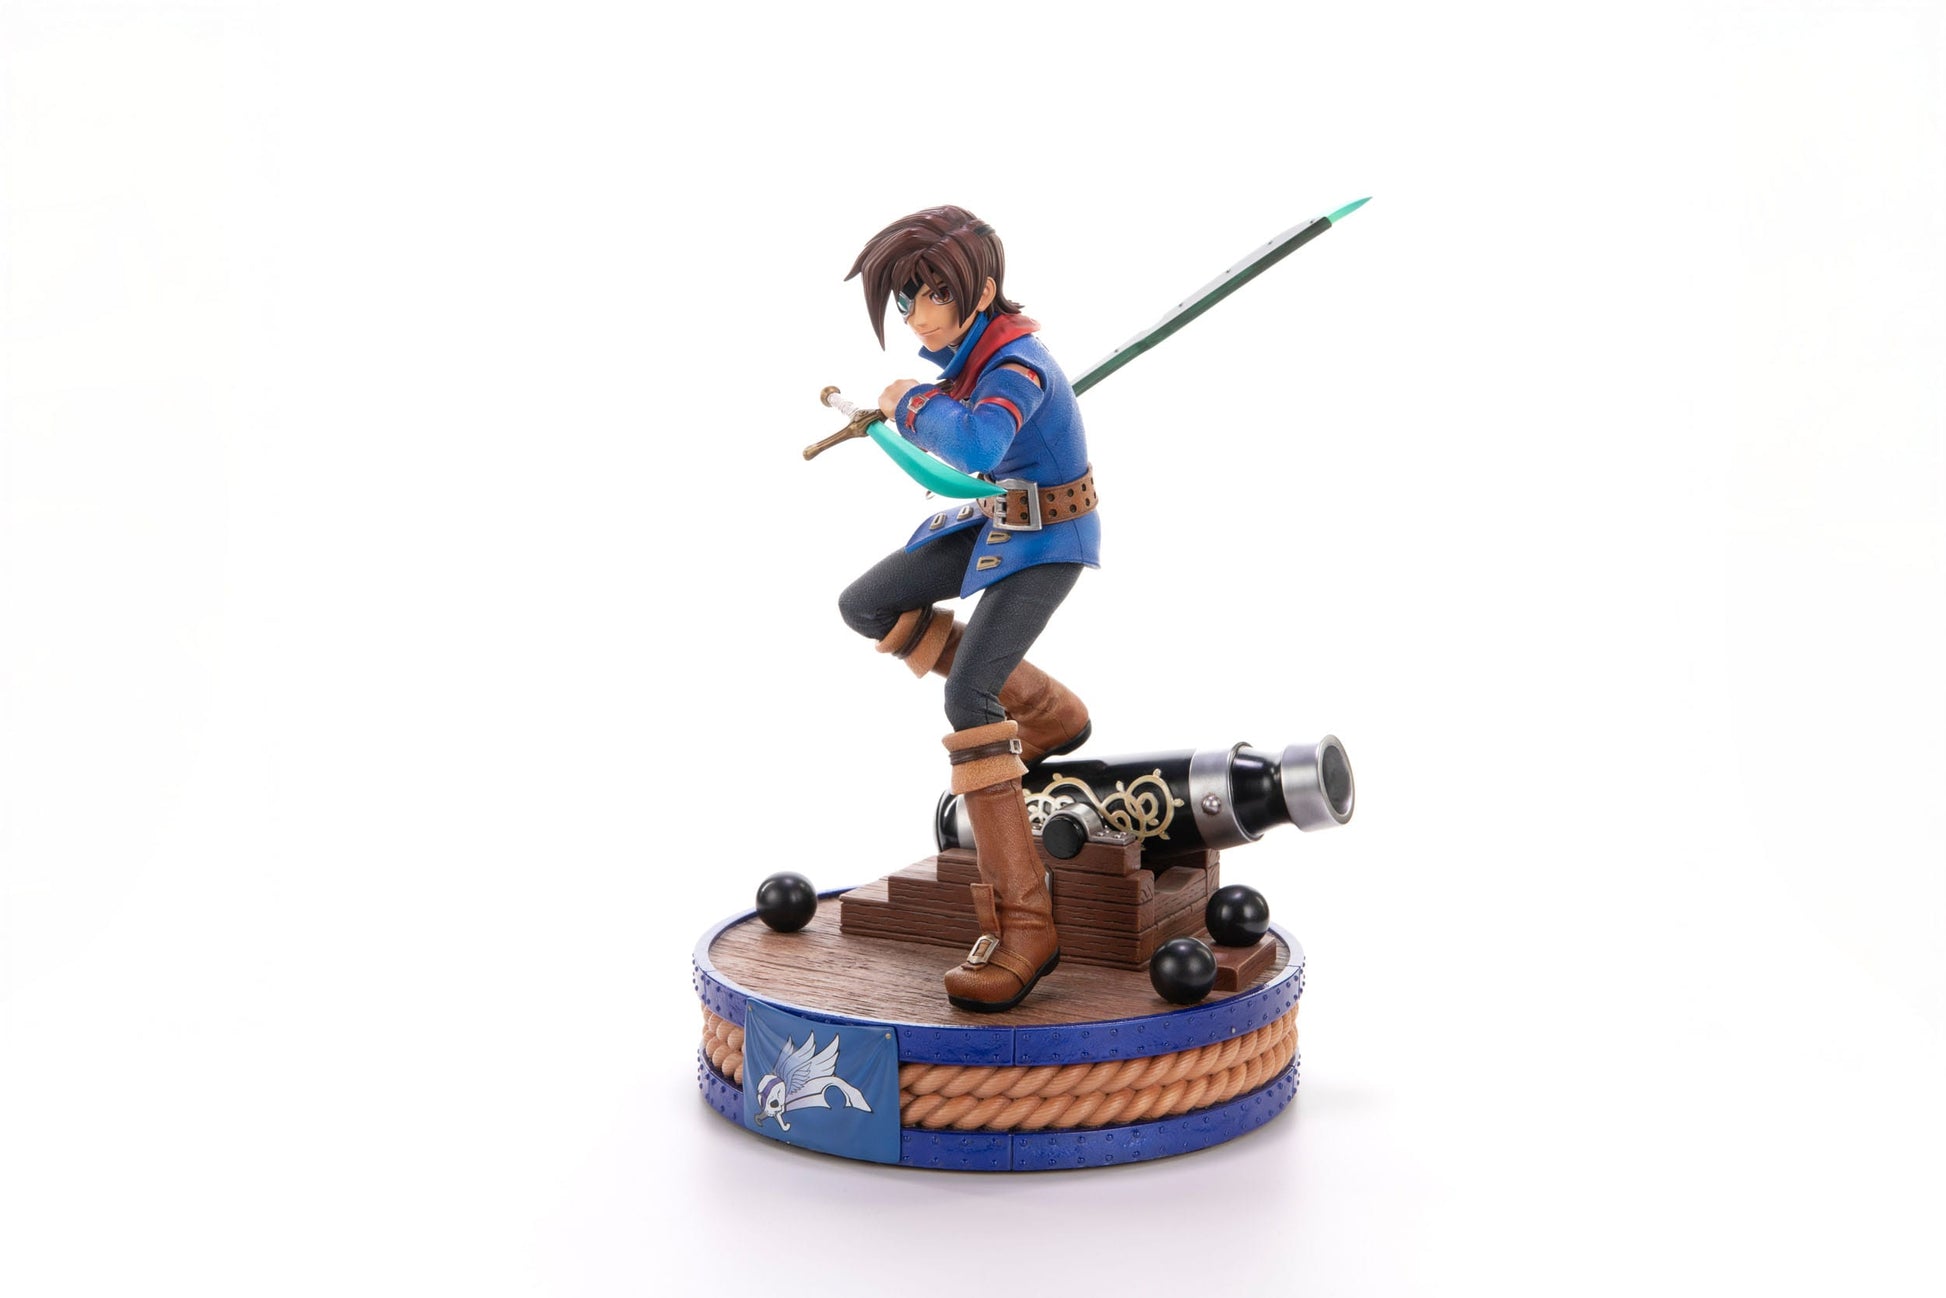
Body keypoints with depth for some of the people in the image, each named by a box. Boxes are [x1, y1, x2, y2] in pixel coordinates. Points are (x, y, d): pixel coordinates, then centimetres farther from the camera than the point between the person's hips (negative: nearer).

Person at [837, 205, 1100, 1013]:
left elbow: (976, 446, -50)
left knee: (965, 698, -25)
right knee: (866, 608, 5)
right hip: (997, 520, 9)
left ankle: (1021, 924, -24)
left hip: (1050, 541, -9)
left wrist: (909, 403, -34)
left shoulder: (1014, 366, -31)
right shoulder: (970, 336, -4)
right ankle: (1044, 714, 14)